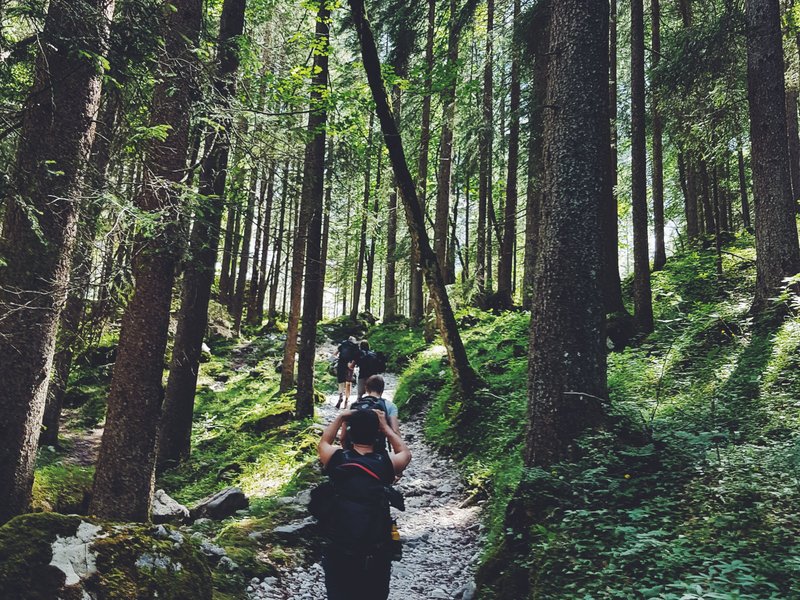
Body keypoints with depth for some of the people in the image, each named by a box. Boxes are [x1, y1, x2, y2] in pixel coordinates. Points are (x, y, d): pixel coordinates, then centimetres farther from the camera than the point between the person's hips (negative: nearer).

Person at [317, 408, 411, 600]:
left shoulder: (337, 459, -6)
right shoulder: (386, 463, -7)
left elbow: (322, 444, 19)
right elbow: (405, 453, 18)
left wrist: (340, 417, 22)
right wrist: (385, 425, 18)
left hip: (338, 551, 0)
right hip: (377, 553, 0)